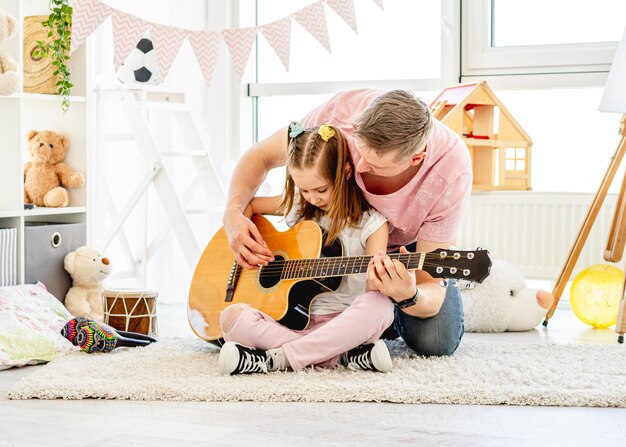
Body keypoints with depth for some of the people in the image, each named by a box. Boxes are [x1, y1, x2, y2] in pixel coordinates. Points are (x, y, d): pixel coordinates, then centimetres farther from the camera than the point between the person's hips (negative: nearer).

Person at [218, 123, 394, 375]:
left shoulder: (371, 222, -3)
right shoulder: (296, 205, 9)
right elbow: (247, 205, 23)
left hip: (343, 324, -3)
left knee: (379, 307, -36)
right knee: (232, 317, -23)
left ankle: (277, 359, -33)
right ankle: (339, 355, -29)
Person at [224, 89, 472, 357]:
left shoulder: (452, 171, -39)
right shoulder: (340, 113, -35)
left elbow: (430, 286, -34)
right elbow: (261, 156, -16)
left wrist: (408, 297, -58)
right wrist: (234, 212, -34)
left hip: (408, 241, -2)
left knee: (435, 343, -20)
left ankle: (395, 314, 16)